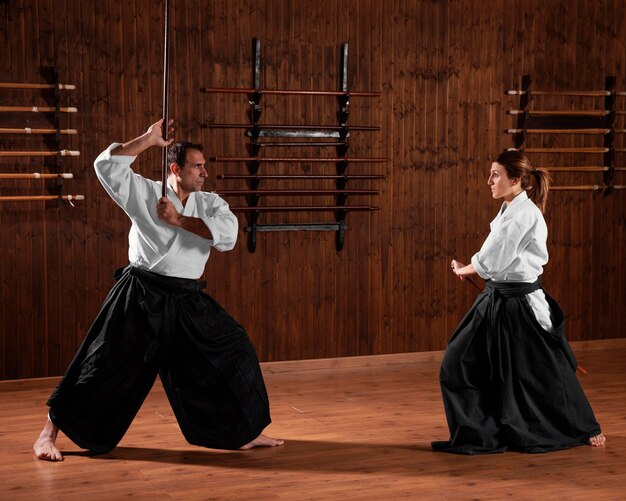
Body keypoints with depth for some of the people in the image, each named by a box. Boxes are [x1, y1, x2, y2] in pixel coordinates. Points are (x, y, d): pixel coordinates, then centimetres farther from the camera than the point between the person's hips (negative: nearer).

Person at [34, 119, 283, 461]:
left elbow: (227, 234, -14)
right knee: (104, 367, -3)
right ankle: (49, 433, 10)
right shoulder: (145, 193, -2)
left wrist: (178, 220, -16)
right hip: (141, 297, -4)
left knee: (233, 353, 3)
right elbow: (106, 165, -14)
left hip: (187, 301, 4)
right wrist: (148, 139, -13)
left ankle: (246, 433, 19)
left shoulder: (209, 203, 6)